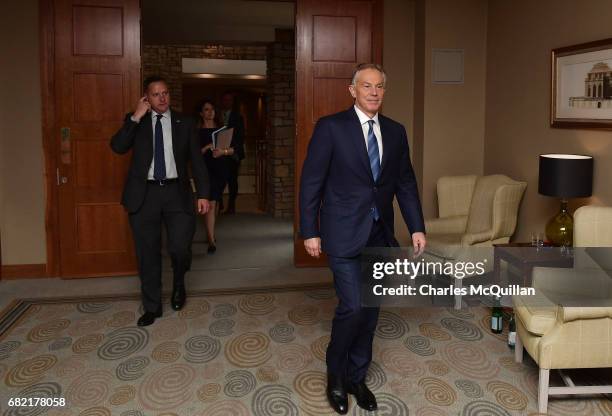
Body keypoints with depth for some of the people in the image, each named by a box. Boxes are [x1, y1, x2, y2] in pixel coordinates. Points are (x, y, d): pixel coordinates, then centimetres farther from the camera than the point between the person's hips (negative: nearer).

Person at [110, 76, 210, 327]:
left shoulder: (184, 123, 8)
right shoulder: (136, 121, 7)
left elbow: (196, 160, 7)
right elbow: (118, 147, -8)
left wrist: (203, 194, -1)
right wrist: (136, 117, -13)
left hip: (176, 193, 0)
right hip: (144, 194, 0)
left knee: (180, 247, -10)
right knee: (147, 254, 6)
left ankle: (179, 284, 24)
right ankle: (152, 307, 22)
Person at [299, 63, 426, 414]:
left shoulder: (395, 131, 9)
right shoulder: (331, 127, -6)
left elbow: (406, 182, 12)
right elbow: (311, 181, -6)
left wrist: (417, 227, 6)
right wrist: (310, 231, -9)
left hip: (380, 234, 5)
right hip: (344, 234, -5)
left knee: (370, 309, 11)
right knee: (353, 306, -9)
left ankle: (357, 378, 29)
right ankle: (336, 375, 18)